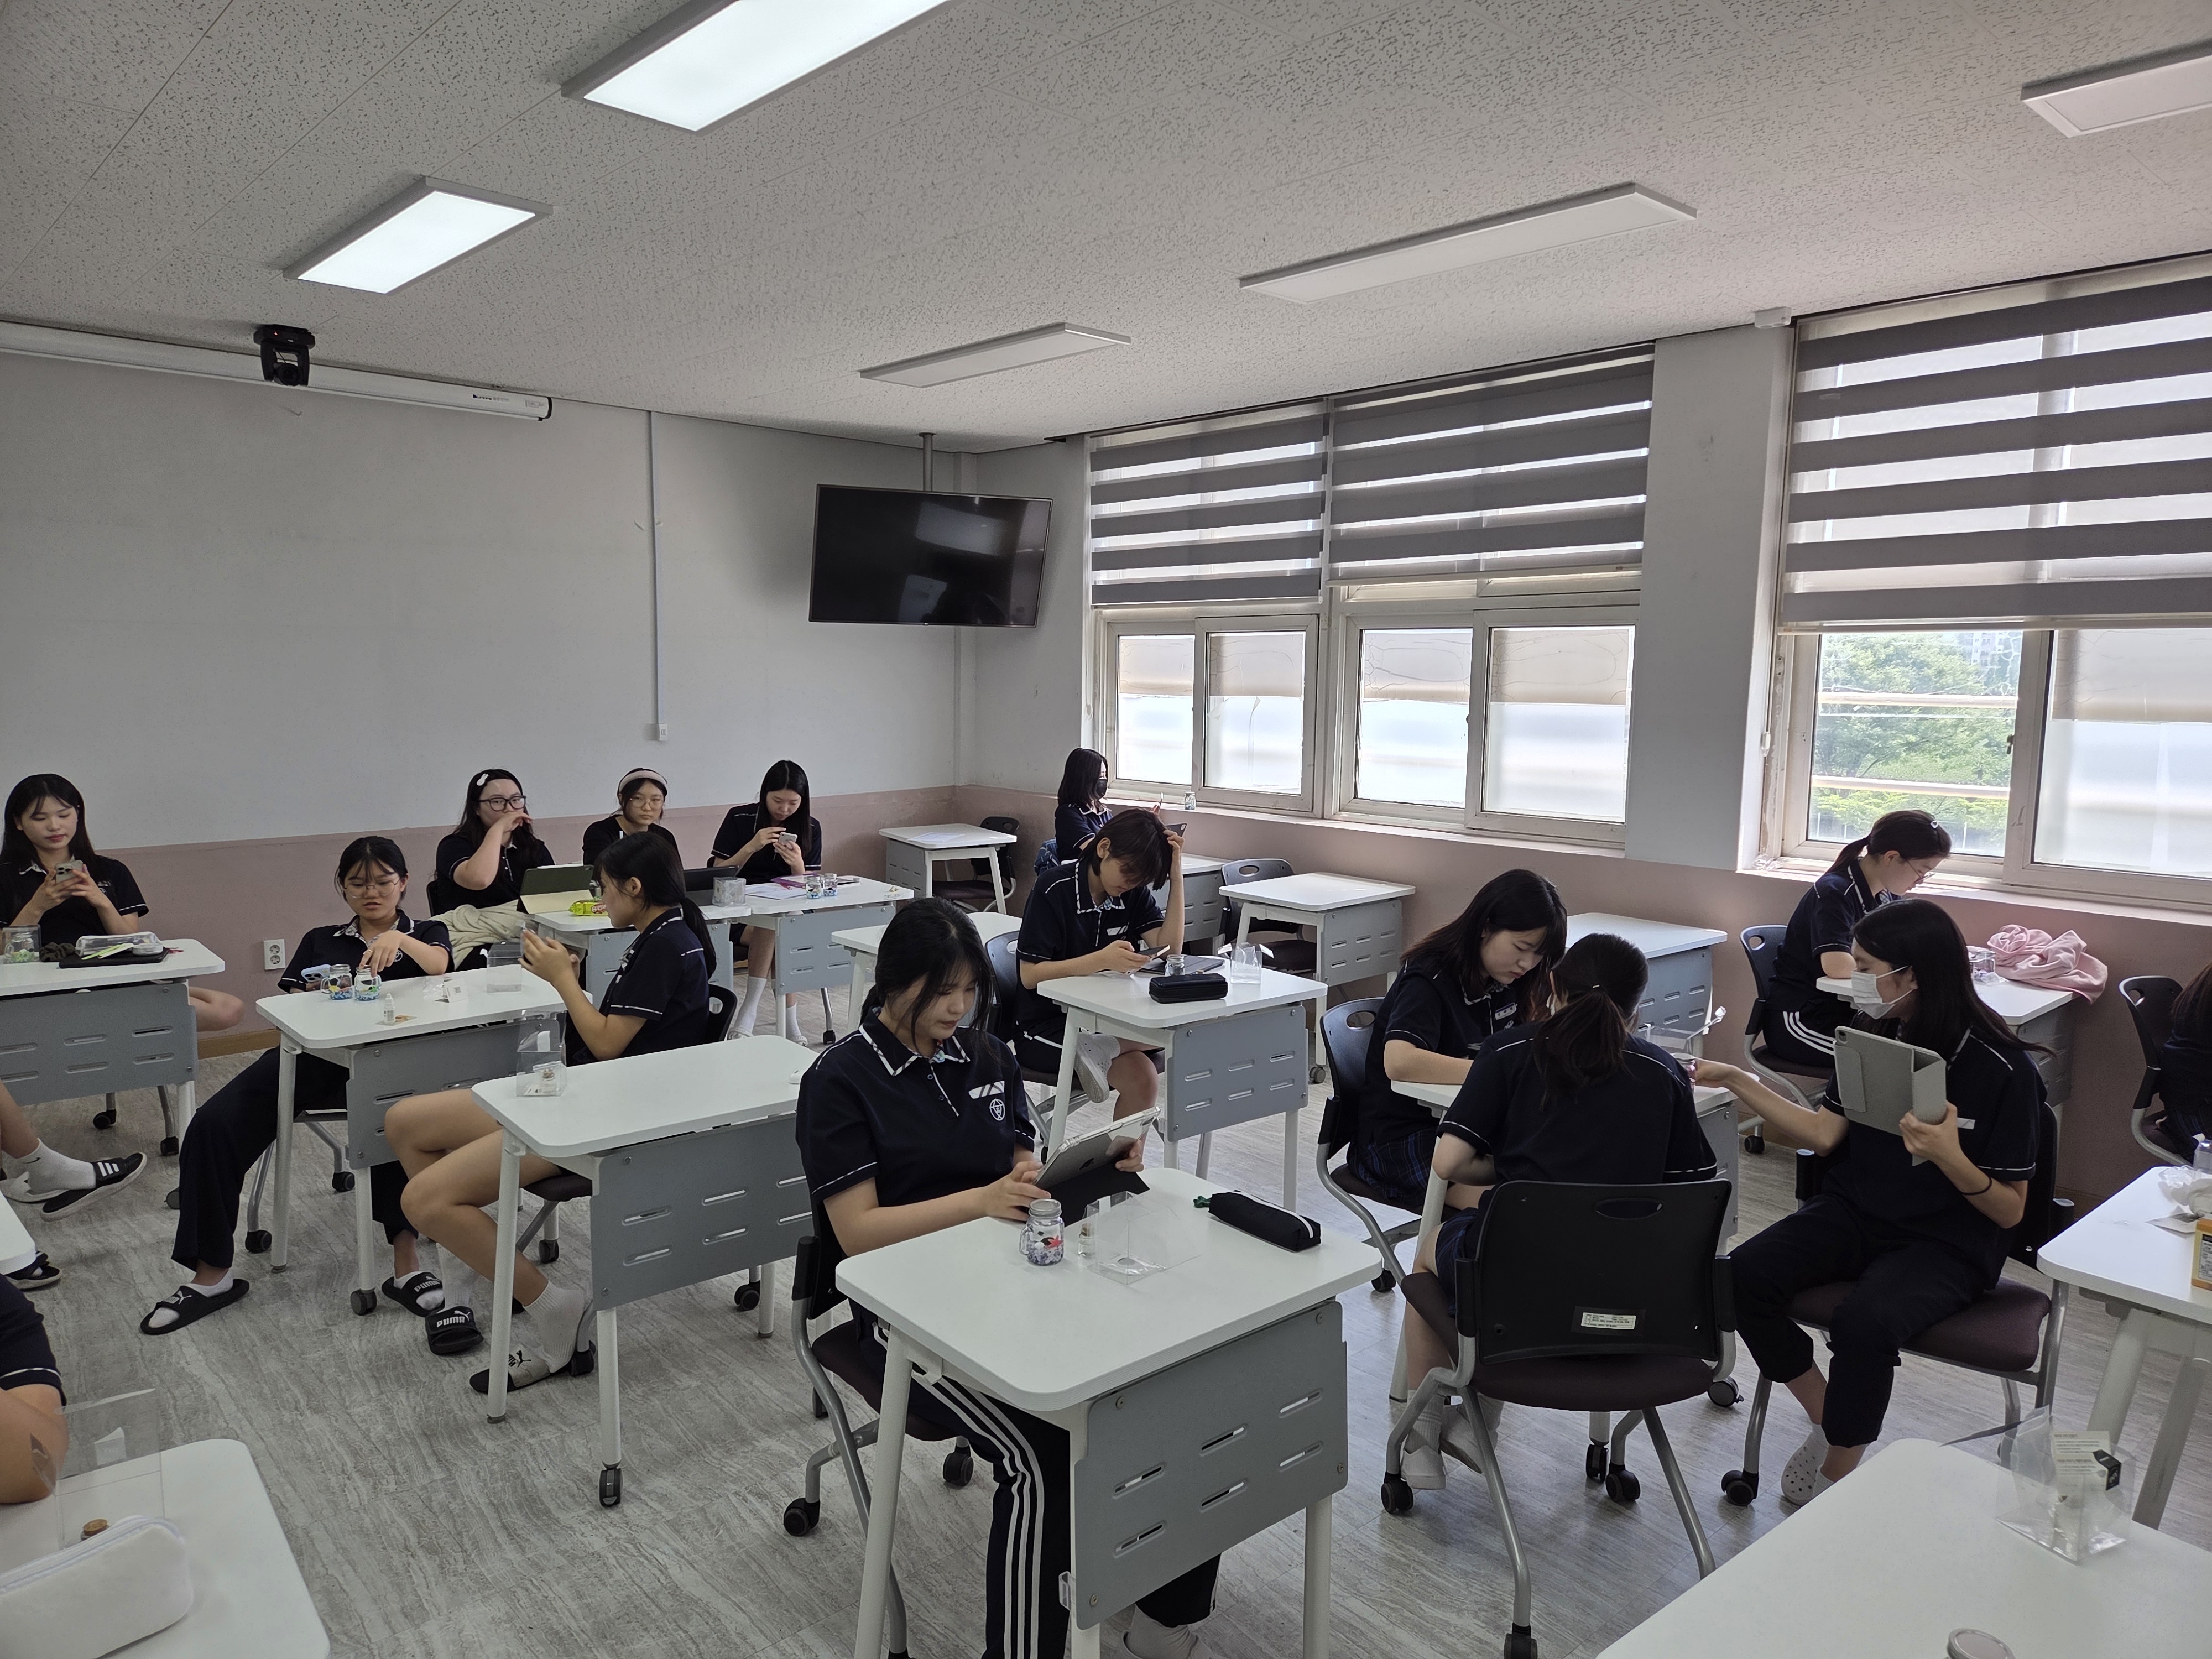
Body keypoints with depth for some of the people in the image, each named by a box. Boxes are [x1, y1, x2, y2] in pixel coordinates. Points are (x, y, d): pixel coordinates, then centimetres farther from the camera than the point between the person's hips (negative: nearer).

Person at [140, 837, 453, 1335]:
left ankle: (405, 1265, -34)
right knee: (213, 1125, -19)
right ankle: (211, 1276, -7)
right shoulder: (319, 942, 27)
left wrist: (399, 940, -26)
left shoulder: (426, 934, 19)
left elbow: (439, 965, -5)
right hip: (311, 1055, 4)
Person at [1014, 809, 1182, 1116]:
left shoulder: (1133, 892, 3)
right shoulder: (1055, 891, -14)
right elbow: (1030, 975, -19)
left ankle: (1098, 1050, -19)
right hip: (1047, 1024, -7)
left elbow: (1169, 949, -8)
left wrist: (1176, 877, -15)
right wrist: (1102, 960, -32)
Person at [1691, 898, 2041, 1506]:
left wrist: (1950, 1158, -30)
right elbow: (1824, 1133, 1)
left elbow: (2010, 1211, -10)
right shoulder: (1878, 1037, 2)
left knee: (1864, 1322, -34)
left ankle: (1835, 1477, -8)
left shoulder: (2004, 1069, -13)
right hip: (1854, 1213, 5)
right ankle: (1827, 1420, 2)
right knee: (1743, 1276, -22)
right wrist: (1736, 1080, -5)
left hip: (1948, 1244, -5)